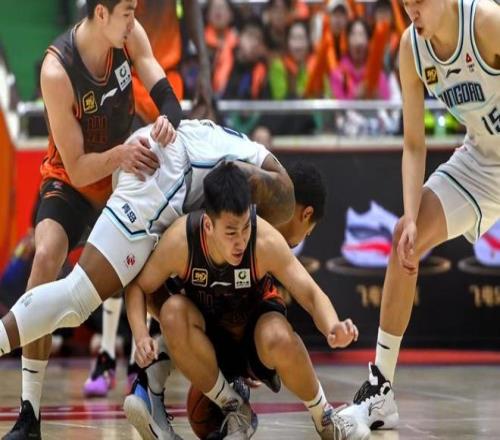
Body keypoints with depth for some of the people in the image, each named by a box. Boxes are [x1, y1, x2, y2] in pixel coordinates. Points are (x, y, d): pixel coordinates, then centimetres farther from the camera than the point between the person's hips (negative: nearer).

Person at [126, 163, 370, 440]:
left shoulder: (266, 241, -30)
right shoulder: (179, 241, -28)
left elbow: (311, 294, -25)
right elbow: (138, 287, -12)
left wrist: (333, 328, -47)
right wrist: (141, 338, -30)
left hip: (257, 324, -2)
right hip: (210, 339, 2)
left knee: (279, 338, -37)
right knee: (172, 313, -31)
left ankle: (324, 418, -6)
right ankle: (235, 411, -11)